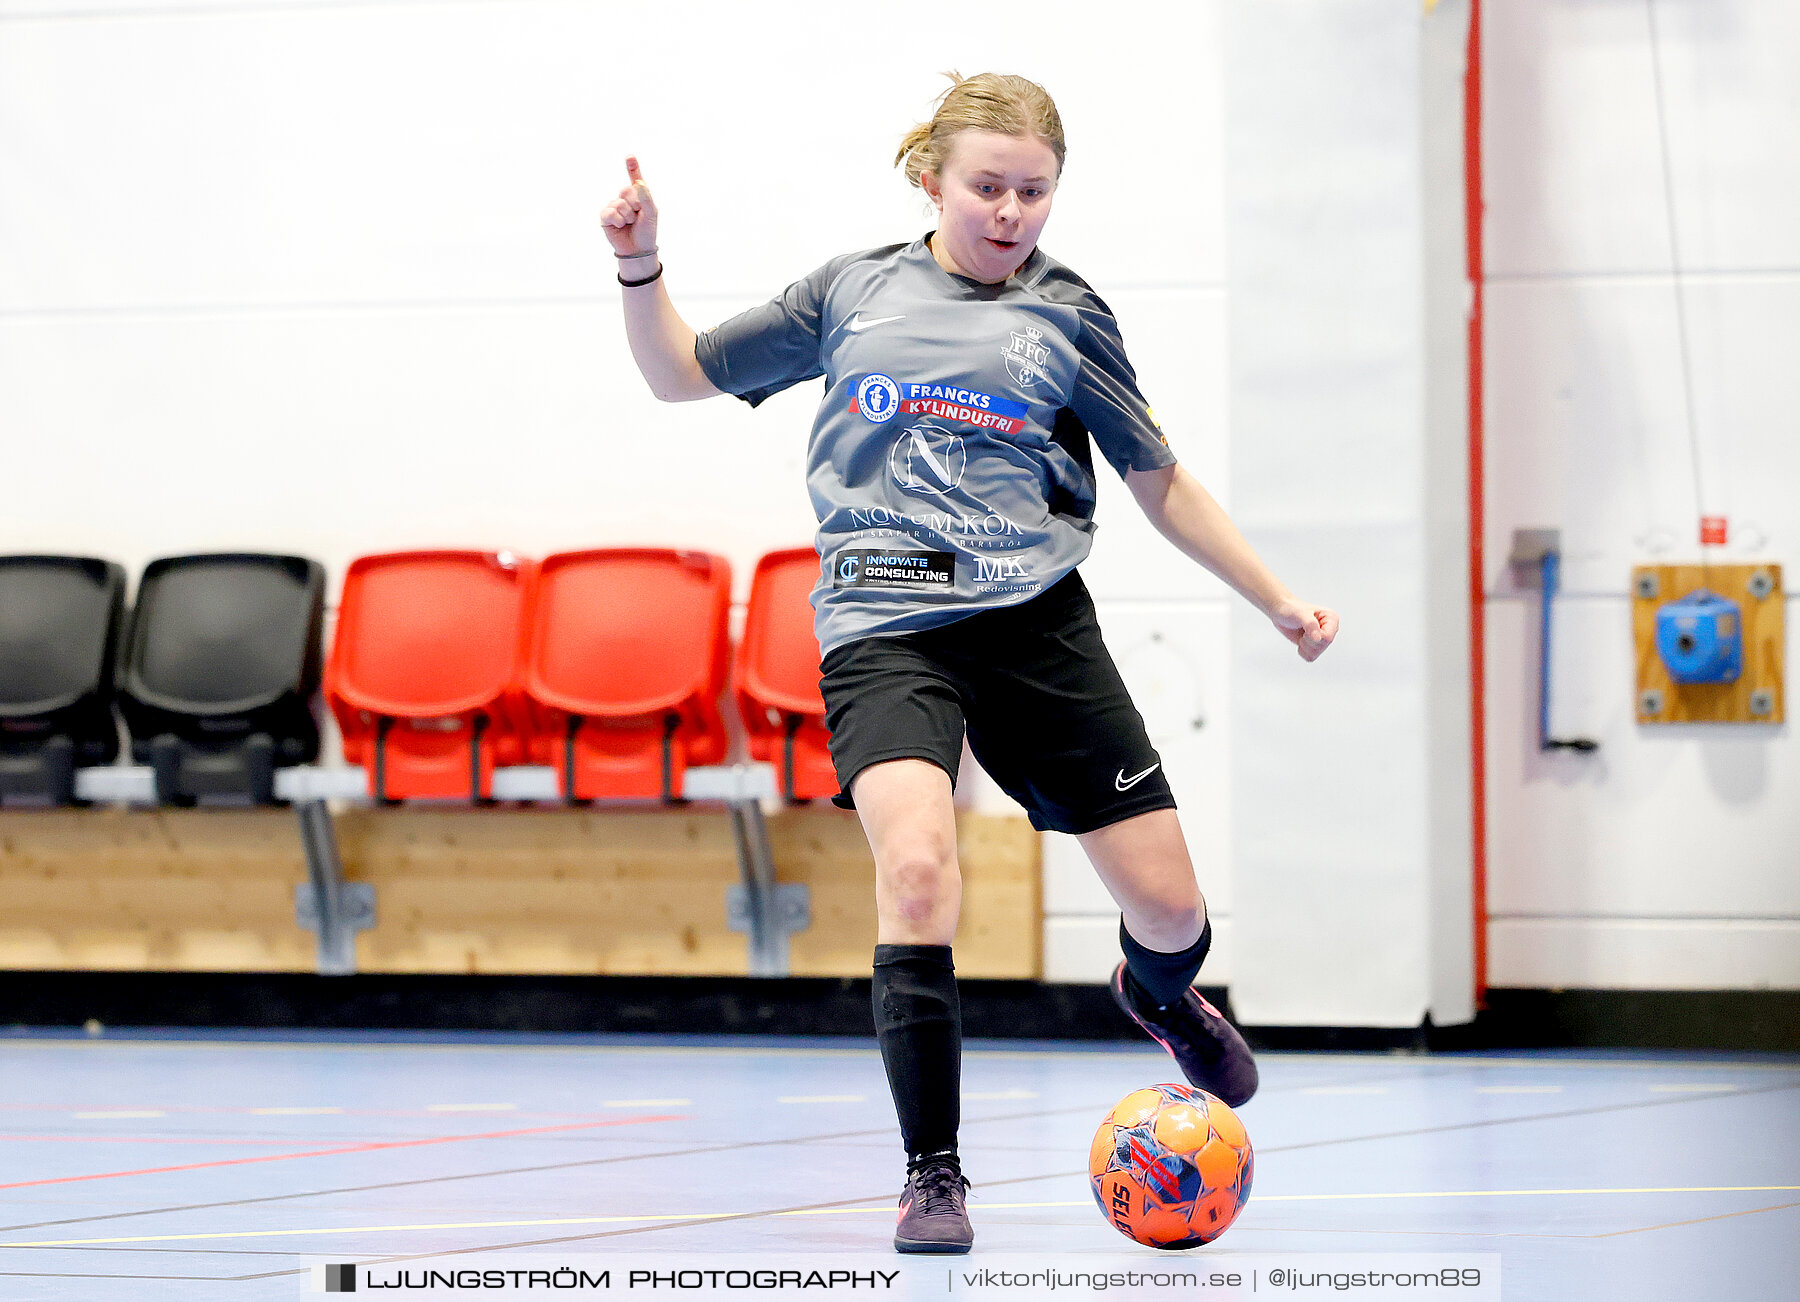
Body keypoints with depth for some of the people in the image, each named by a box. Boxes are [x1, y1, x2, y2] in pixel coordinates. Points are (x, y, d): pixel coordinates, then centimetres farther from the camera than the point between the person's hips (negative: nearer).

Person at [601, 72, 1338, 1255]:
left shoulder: (1066, 314, 9)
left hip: (1035, 621, 1)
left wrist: (1276, 598, 13)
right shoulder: (854, 291, 10)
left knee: (1168, 904, 0)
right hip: (884, 624, -1)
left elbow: (1160, 482, 16)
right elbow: (685, 374, 18)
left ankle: (1159, 995, 41)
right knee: (917, 863, -27)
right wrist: (642, 266, 2)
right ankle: (934, 1173, -14)